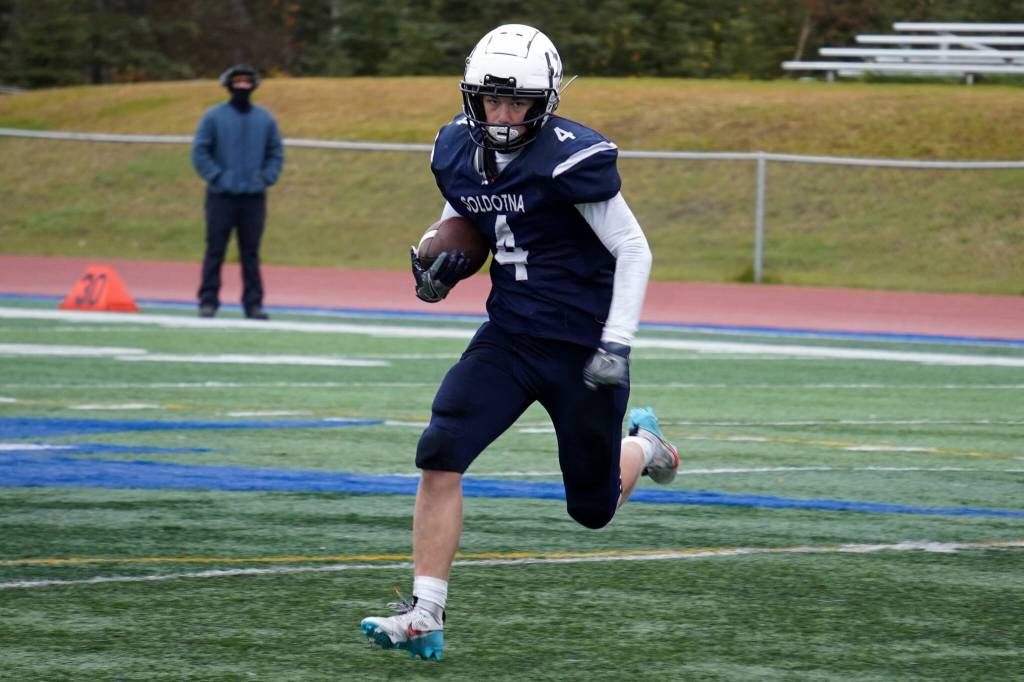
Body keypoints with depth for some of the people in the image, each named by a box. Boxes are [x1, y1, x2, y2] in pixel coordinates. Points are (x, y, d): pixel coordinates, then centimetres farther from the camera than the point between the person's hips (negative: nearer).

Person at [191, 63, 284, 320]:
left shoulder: (265, 119, 10)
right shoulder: (213, 117, 1)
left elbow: (276, 153, 14)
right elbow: (200, 152, 0)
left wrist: (266, 178, 0)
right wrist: (216, 176, -9)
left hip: (254, 198, 2)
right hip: (221, 197, -2)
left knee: (251, 253, 4)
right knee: (215, 251, -2)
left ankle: (253, 303, 7)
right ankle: (208, 301, 2)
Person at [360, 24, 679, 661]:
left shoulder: (571, 159, -20)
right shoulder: (457, 151, -1)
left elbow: (634, 250, -14)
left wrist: (616, 344, -20)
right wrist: (443, 264, -2)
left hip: (583, 347, -5)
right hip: (509, 337, 5)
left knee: (592, 509, 10)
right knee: (440, 453, -17)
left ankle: (641, 444, 46)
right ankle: (425, 616, -13)